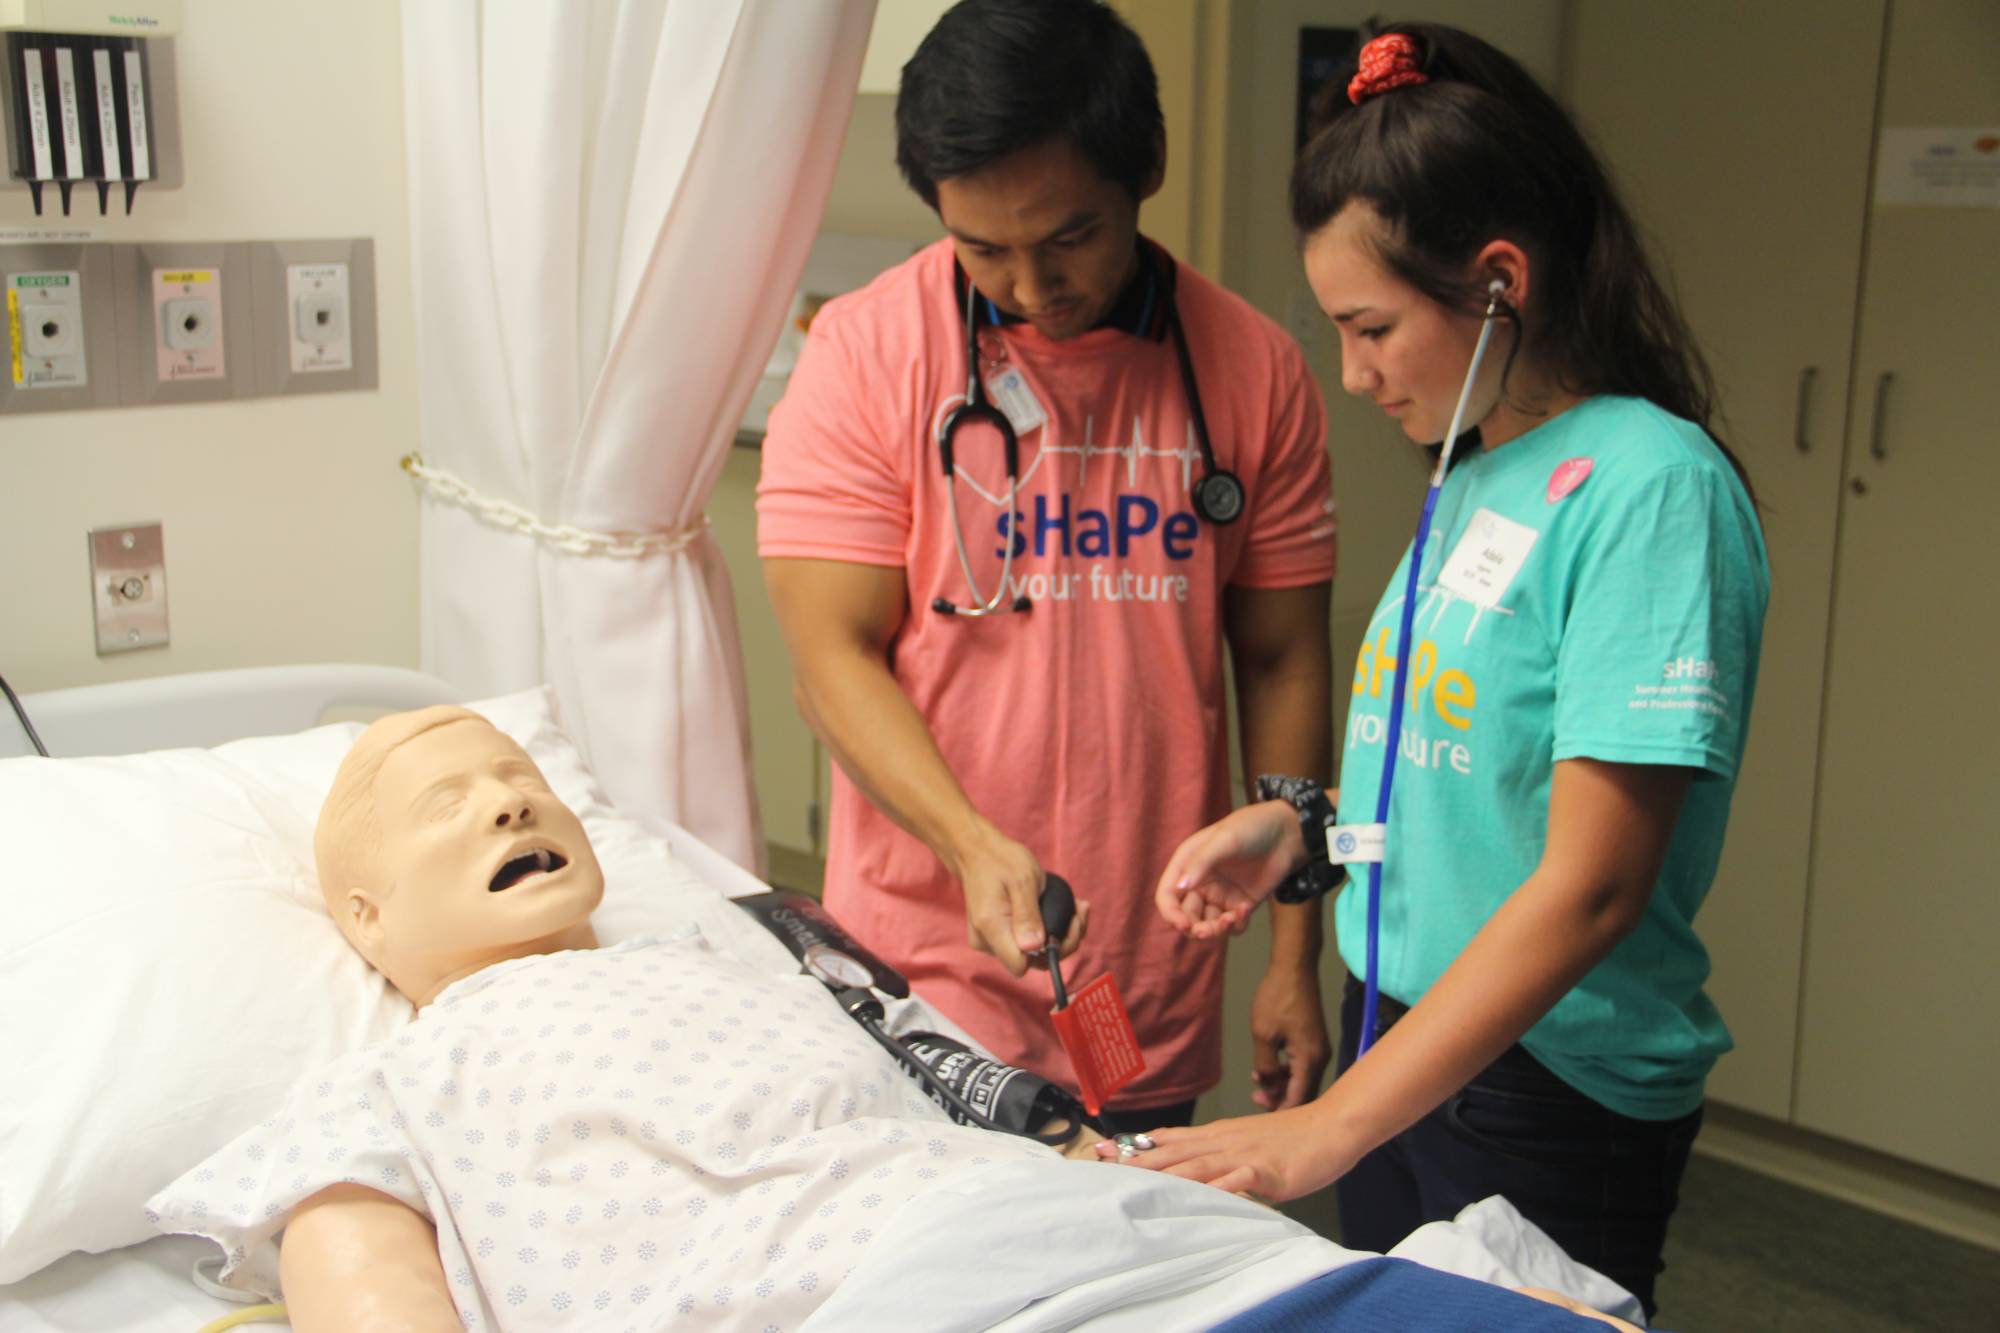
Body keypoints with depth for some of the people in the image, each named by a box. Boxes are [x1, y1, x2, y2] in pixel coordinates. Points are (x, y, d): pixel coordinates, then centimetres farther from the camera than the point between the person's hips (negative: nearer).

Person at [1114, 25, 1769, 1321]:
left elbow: (1590, 884, -23)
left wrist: (1326, 1129, -24)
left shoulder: (1652, 488, -19)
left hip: (1558, 1088, -7)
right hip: (1406, 1038, 7)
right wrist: (1305, 824, -1)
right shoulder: (1478, 475, 6)